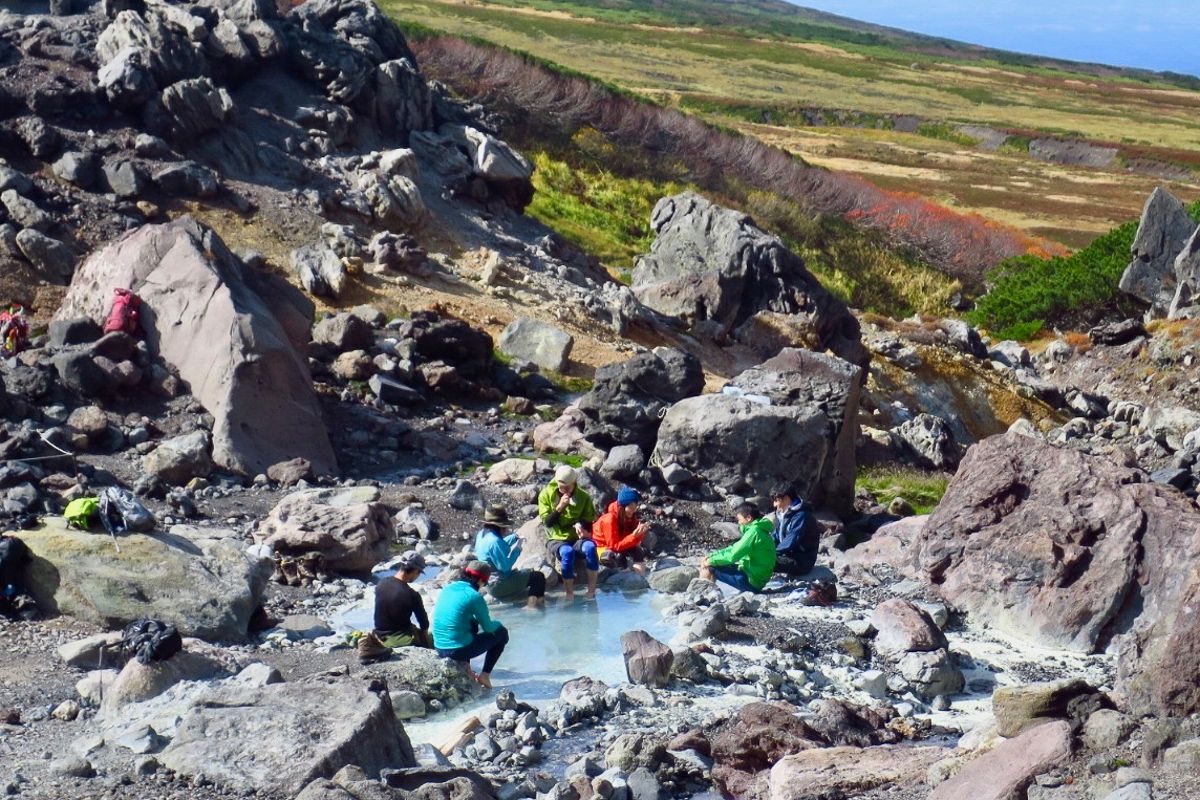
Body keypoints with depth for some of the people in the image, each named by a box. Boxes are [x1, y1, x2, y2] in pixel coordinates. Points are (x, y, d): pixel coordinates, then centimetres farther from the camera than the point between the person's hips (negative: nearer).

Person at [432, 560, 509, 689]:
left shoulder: (447, 588, 8)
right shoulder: (474, 596, -12)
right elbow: (488, 627, -2)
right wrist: (497, 623, 19)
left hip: (439, 649, 7)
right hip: (459, 650, -7)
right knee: (501, 632, 16)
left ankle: (464, 665, 19)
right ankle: (485, 675, 11)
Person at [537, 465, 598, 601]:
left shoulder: (583, 497, 1)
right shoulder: (546, 495, -1)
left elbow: (589, 522, 4)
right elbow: (547, 522, -6)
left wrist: (580, 525, -20)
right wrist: (559, 507, -20)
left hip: (577, 538, 1)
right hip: (556, 539, -1)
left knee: (590, 547, -35)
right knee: (567, 552, -38)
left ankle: (592, 590, -26)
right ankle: (569, 594, -27)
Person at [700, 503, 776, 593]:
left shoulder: (754, 532, -18)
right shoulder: (759, 530, 12)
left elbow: (733, 555, -19)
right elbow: (734, 549, 16)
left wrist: (711, 561, -7)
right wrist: (711, 556, 7)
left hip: (751, 582, -10)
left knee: (709, 568, -12)